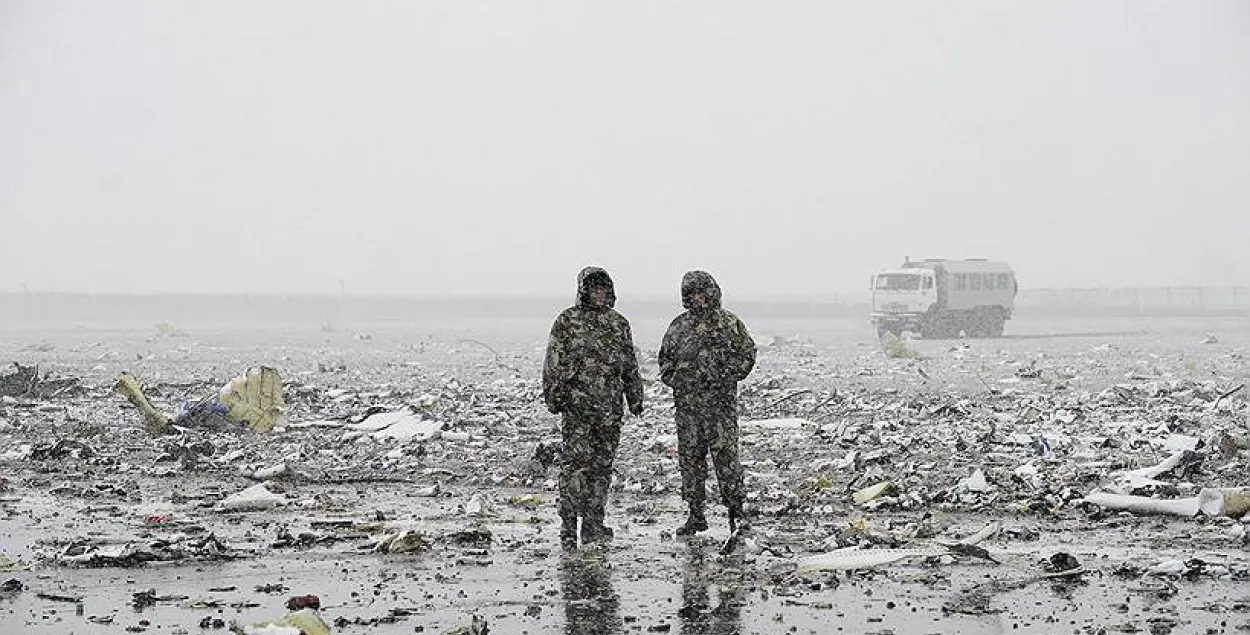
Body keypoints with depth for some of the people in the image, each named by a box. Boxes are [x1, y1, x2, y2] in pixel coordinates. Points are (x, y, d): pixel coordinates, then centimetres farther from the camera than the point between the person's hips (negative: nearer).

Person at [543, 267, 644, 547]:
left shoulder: (619, 323, 15)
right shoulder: (567, 321, 2)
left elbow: (630, 365, 21)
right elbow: (554, 362, -1)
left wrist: (635, 398, 18)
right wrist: (553, 395, -8)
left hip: (610, 407, 4)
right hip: (577, 405, -4)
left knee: (602, 465, 6)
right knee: (575, 462, -10)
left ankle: (593, 523, 12)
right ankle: (568, 524, -8)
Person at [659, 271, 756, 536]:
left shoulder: (729, 323, 1)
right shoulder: (679, 326, 12)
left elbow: (747, 356, 2)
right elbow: (666, 358, 21)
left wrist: (723, 377, -6)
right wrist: (673, 379, 5)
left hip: (720, 403, -4)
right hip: (686, 404, 4)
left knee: (725, 457, -7)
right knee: (690, 459, 6)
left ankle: (736, 511, 0)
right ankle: (695, 516, 13)